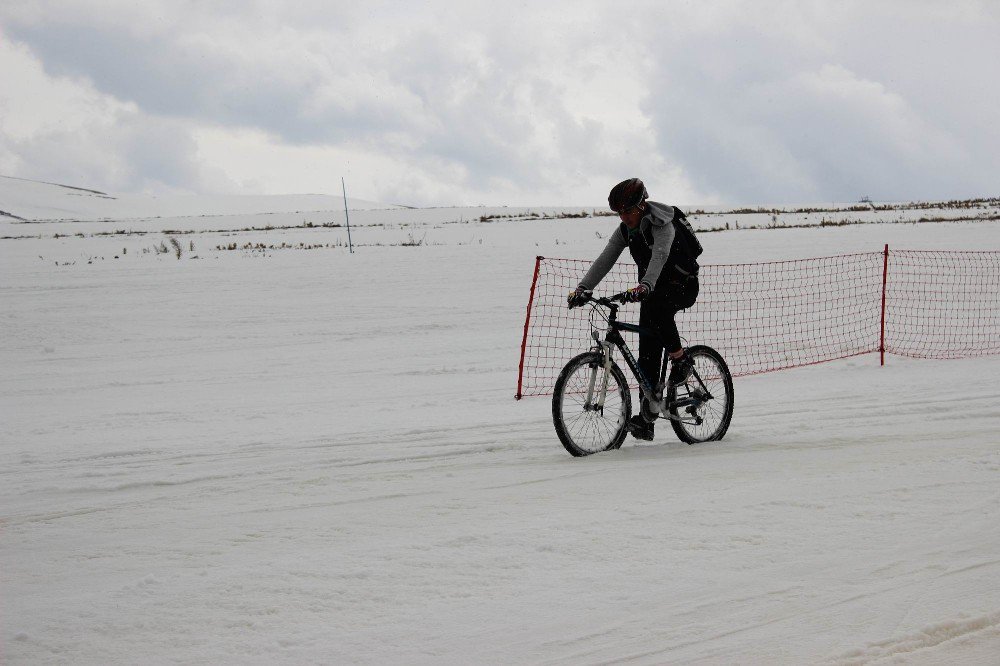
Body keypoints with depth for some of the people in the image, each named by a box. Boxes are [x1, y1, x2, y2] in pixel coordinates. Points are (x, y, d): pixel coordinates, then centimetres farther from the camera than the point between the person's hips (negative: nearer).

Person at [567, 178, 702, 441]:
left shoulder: (663, 226, -23)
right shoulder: (626, 229, -2)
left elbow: (660, 256, -40)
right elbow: (605, 259, -10)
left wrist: (645, 286, -57)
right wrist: (583, 288, -24)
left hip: (682, 284, -6)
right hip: (652, 290, 6)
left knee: (656, 306, -39)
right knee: (647, 352, -4)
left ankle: (680, 359, -19)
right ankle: (646, 415, -4)